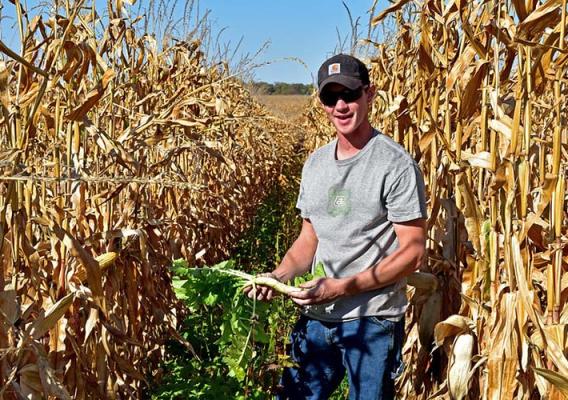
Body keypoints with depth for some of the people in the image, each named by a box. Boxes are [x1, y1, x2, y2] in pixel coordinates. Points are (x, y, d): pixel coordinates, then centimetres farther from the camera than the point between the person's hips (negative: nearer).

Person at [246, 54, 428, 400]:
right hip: (317, 318, 6)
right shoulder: (315, 163, 9)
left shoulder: (396, 165, -12)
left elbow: (413, 251, -14)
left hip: (373, 321, -6)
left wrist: (341, 287, -20)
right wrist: (279, 275, -6)